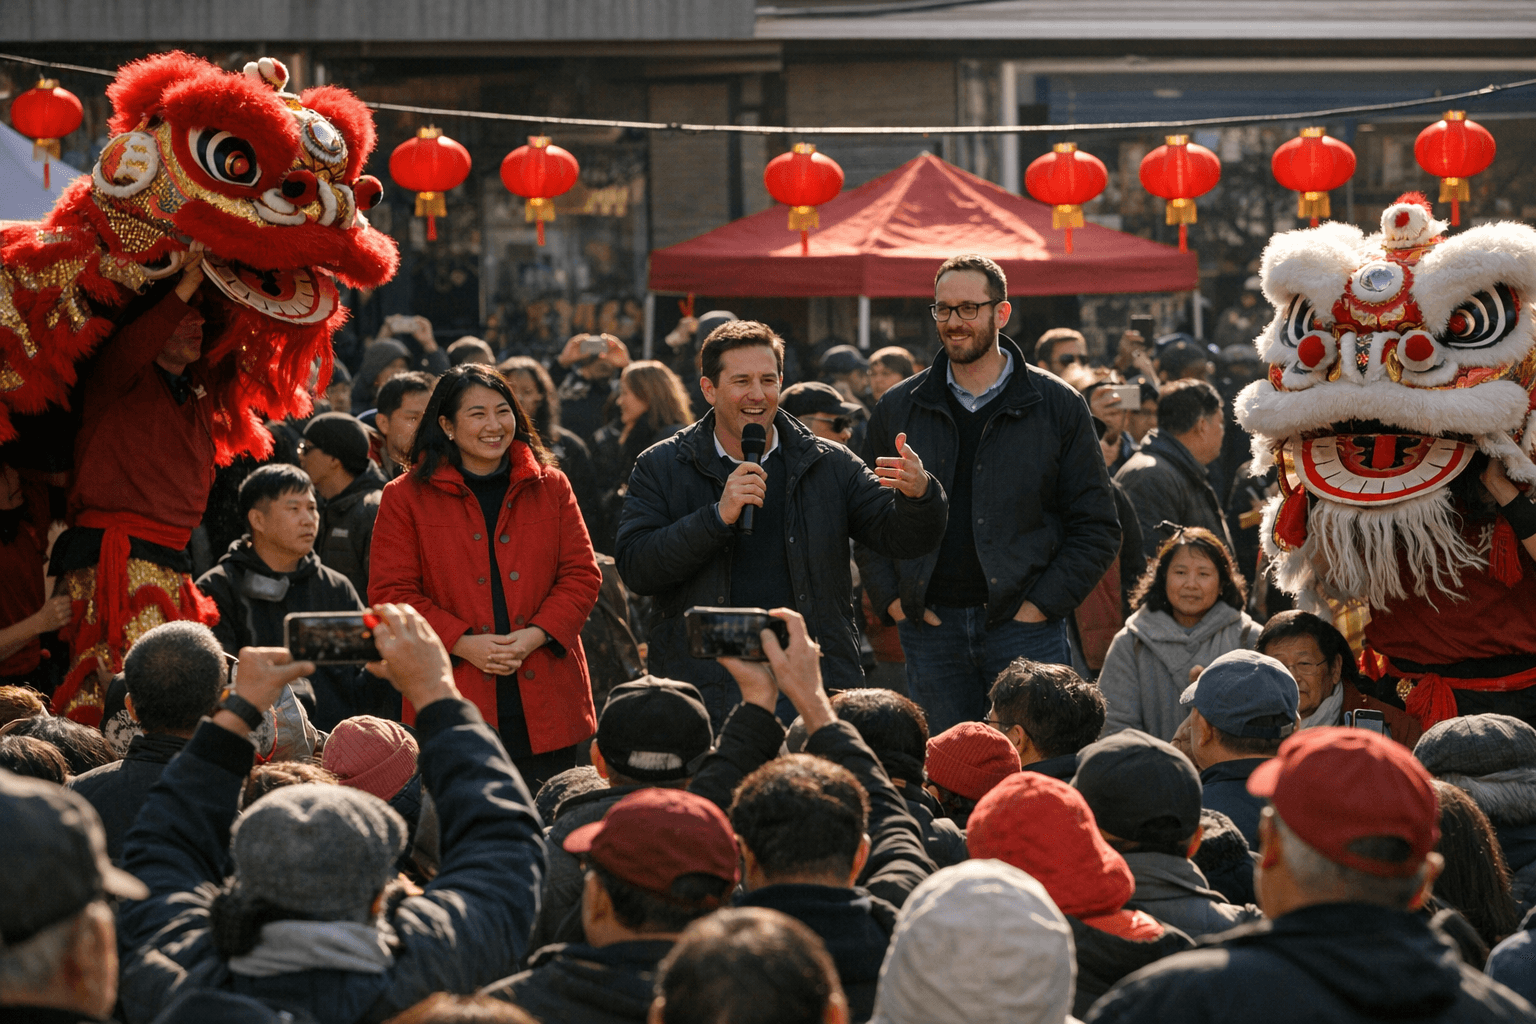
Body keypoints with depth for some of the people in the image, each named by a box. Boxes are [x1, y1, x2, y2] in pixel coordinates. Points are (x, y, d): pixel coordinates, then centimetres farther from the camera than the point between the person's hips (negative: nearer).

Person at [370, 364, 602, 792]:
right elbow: (391, 593, 0)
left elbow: (582, 575, 8)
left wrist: (535, 636, -9)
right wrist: (464, 644, -12)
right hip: (456, 708, -2)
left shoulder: (551, 488, 11)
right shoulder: (407, 497, 4)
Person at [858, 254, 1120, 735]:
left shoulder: (1057, 406, 3)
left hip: (1024, 626, -2)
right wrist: (893, 599, -1)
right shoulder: (898, 409, 10)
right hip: (931, 630, 2)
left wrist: (1042, 604, -6)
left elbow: (1097, 528, 3)